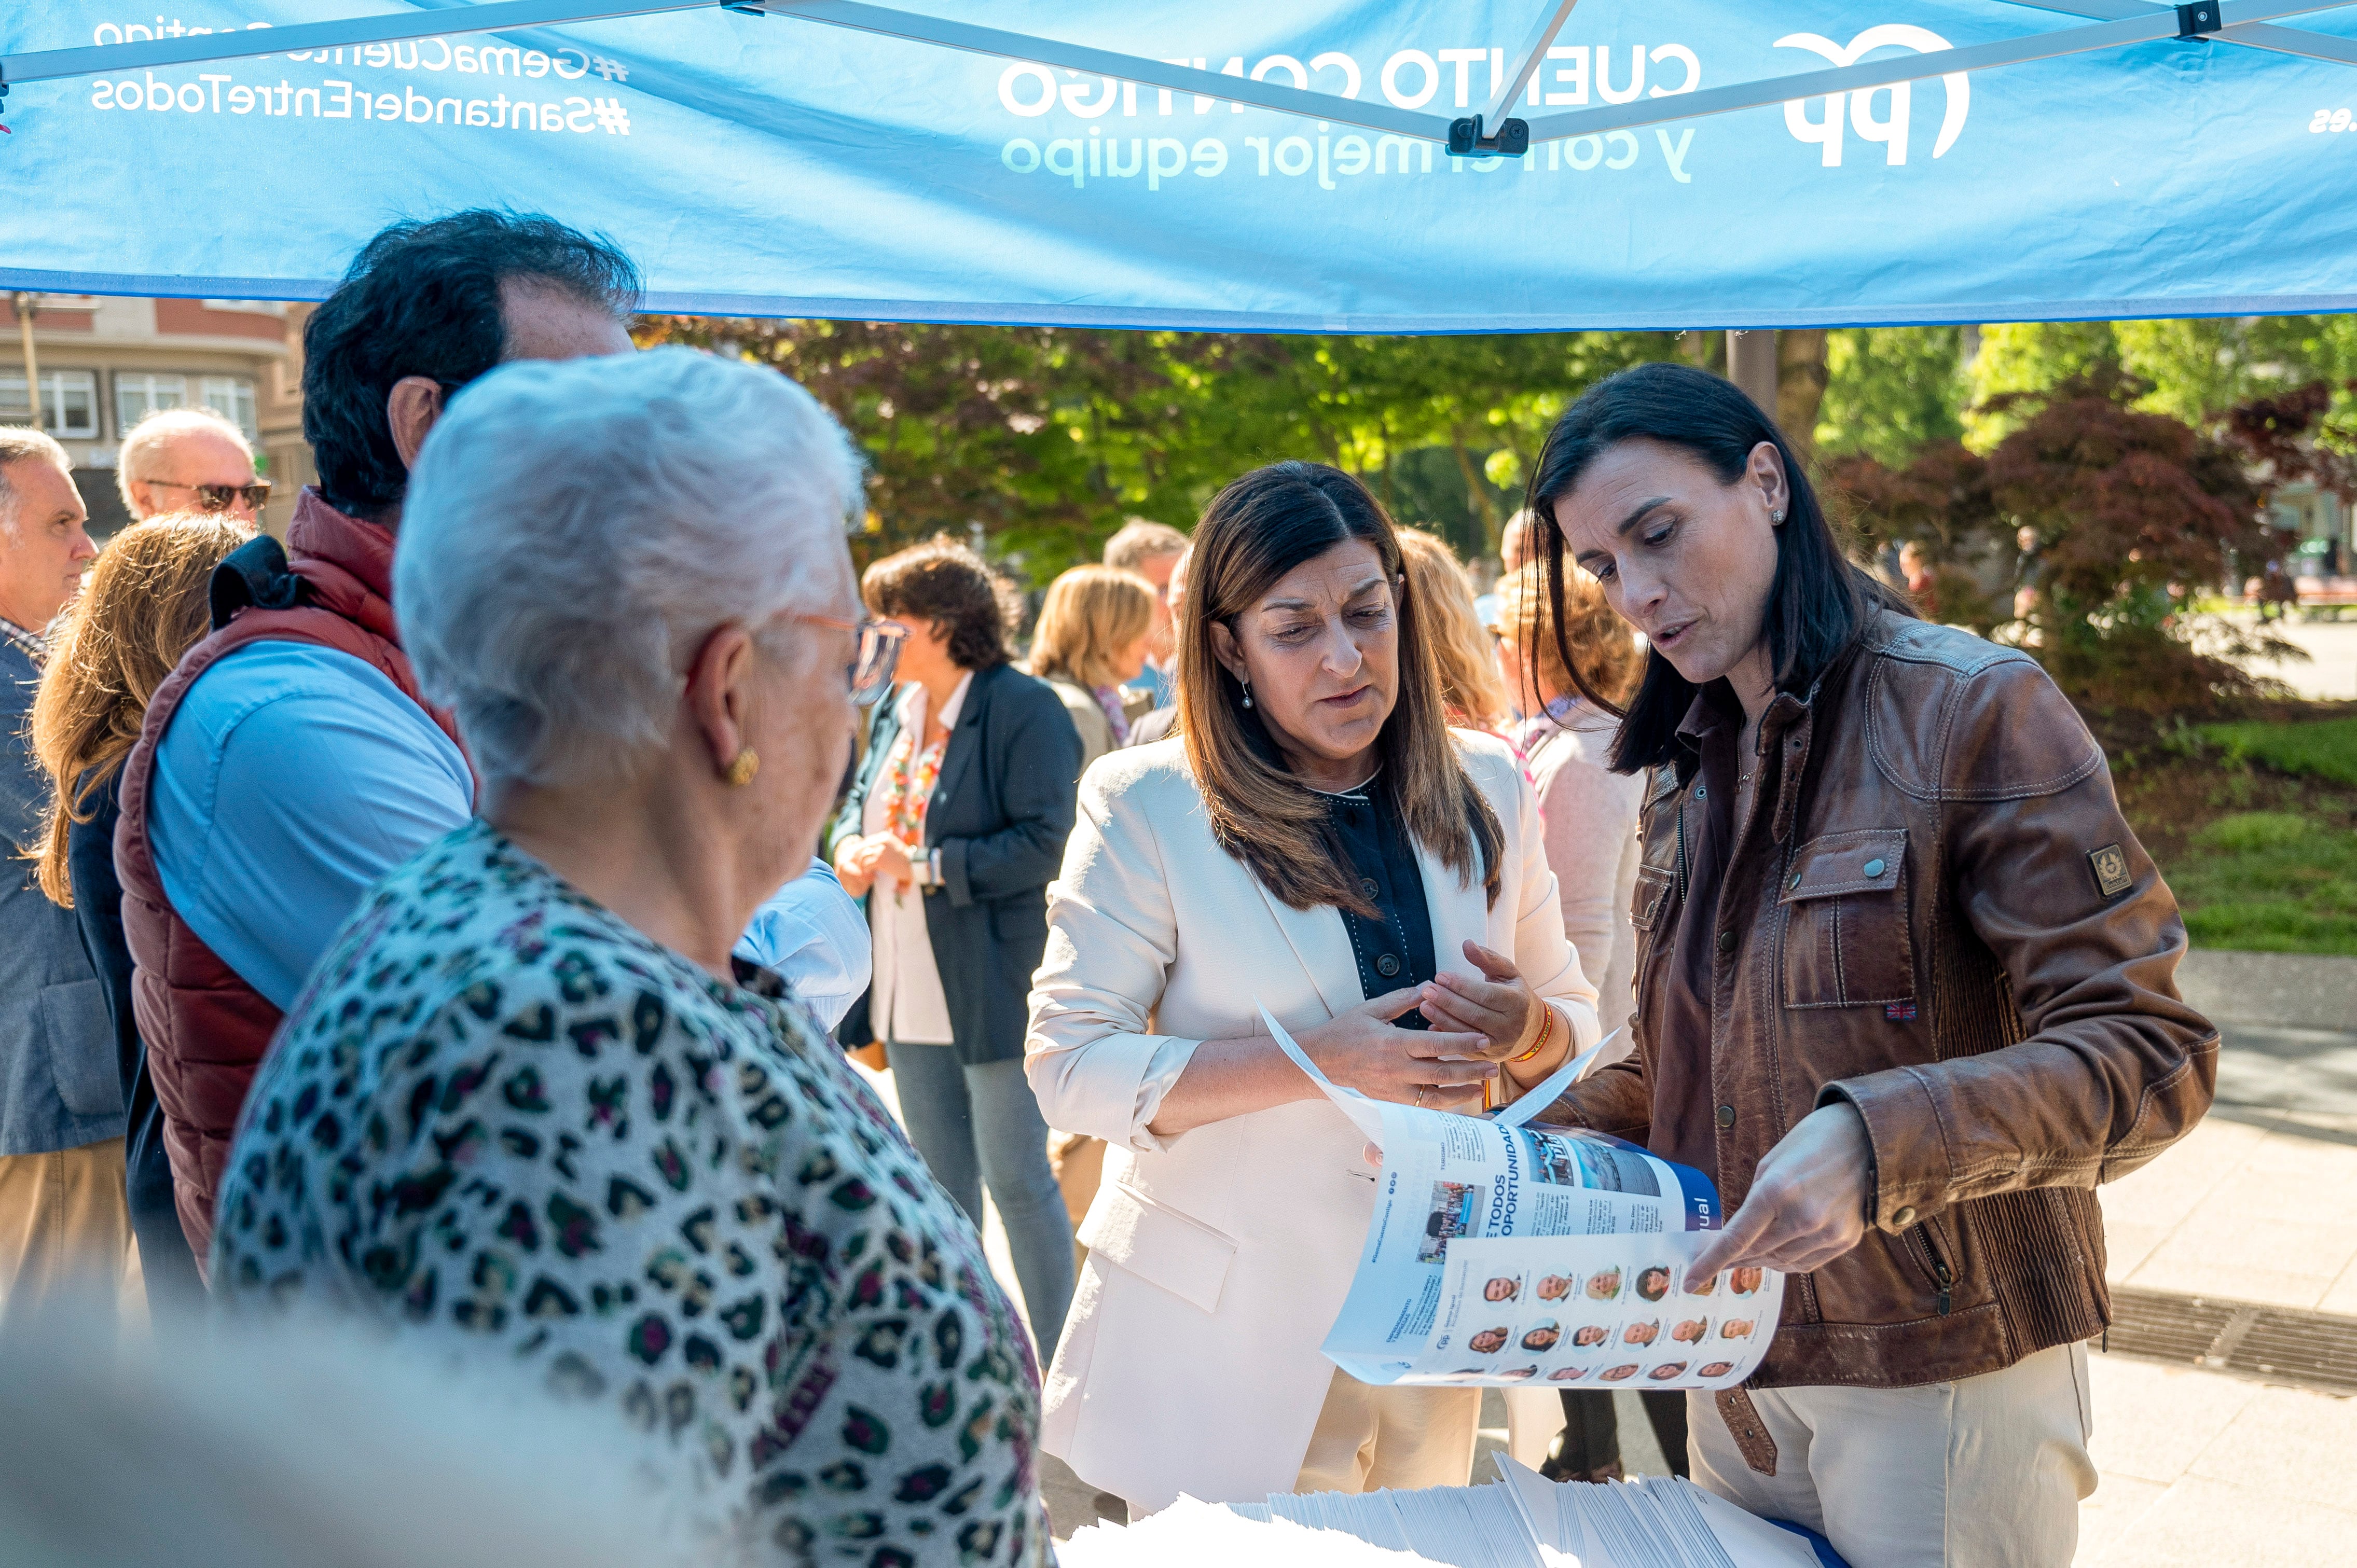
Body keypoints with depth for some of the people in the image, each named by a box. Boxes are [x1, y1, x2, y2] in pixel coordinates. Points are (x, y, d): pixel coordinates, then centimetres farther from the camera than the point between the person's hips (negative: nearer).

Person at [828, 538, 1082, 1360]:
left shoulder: (1024, 708, -14)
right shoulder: (895, 712, 10)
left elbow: (1044, 844, -20)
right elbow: (858, 804, 19)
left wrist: (926, 866, -22)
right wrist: (851, 846, -4)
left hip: (993, 988, -8)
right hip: (911, 991, 8)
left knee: (1016, 1179, 0)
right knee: (939, 1184, 17)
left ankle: (1054, 1365, 14)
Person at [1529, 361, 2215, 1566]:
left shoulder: (1973, 709, -13)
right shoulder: (1687, 763, 9)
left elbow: (2148, 1050, -18)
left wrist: (1877, 1143, -31)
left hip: (1944, 1366, -6)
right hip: (1739, 1366, 6)